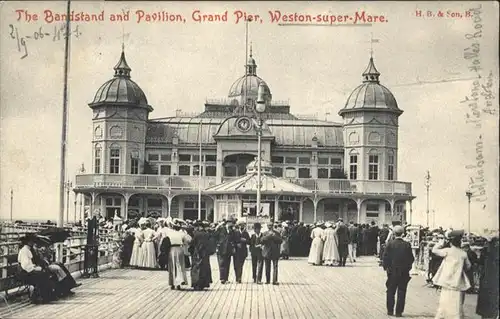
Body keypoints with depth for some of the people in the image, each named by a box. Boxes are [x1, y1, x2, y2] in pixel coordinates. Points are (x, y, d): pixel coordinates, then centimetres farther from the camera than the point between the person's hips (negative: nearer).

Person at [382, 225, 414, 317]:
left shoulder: (390, 244, -9)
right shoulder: (407, 245, -7)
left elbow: (385, 257, -9)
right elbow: (411, 258, -3)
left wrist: (385, 267, 3)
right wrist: (408, 267, 12)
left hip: (392, 272, 0)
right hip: (404, 272, 0)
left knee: (390, 292, 12)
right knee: (401, 292, 7)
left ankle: (390, 310, 15)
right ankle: (399, 312, 7)